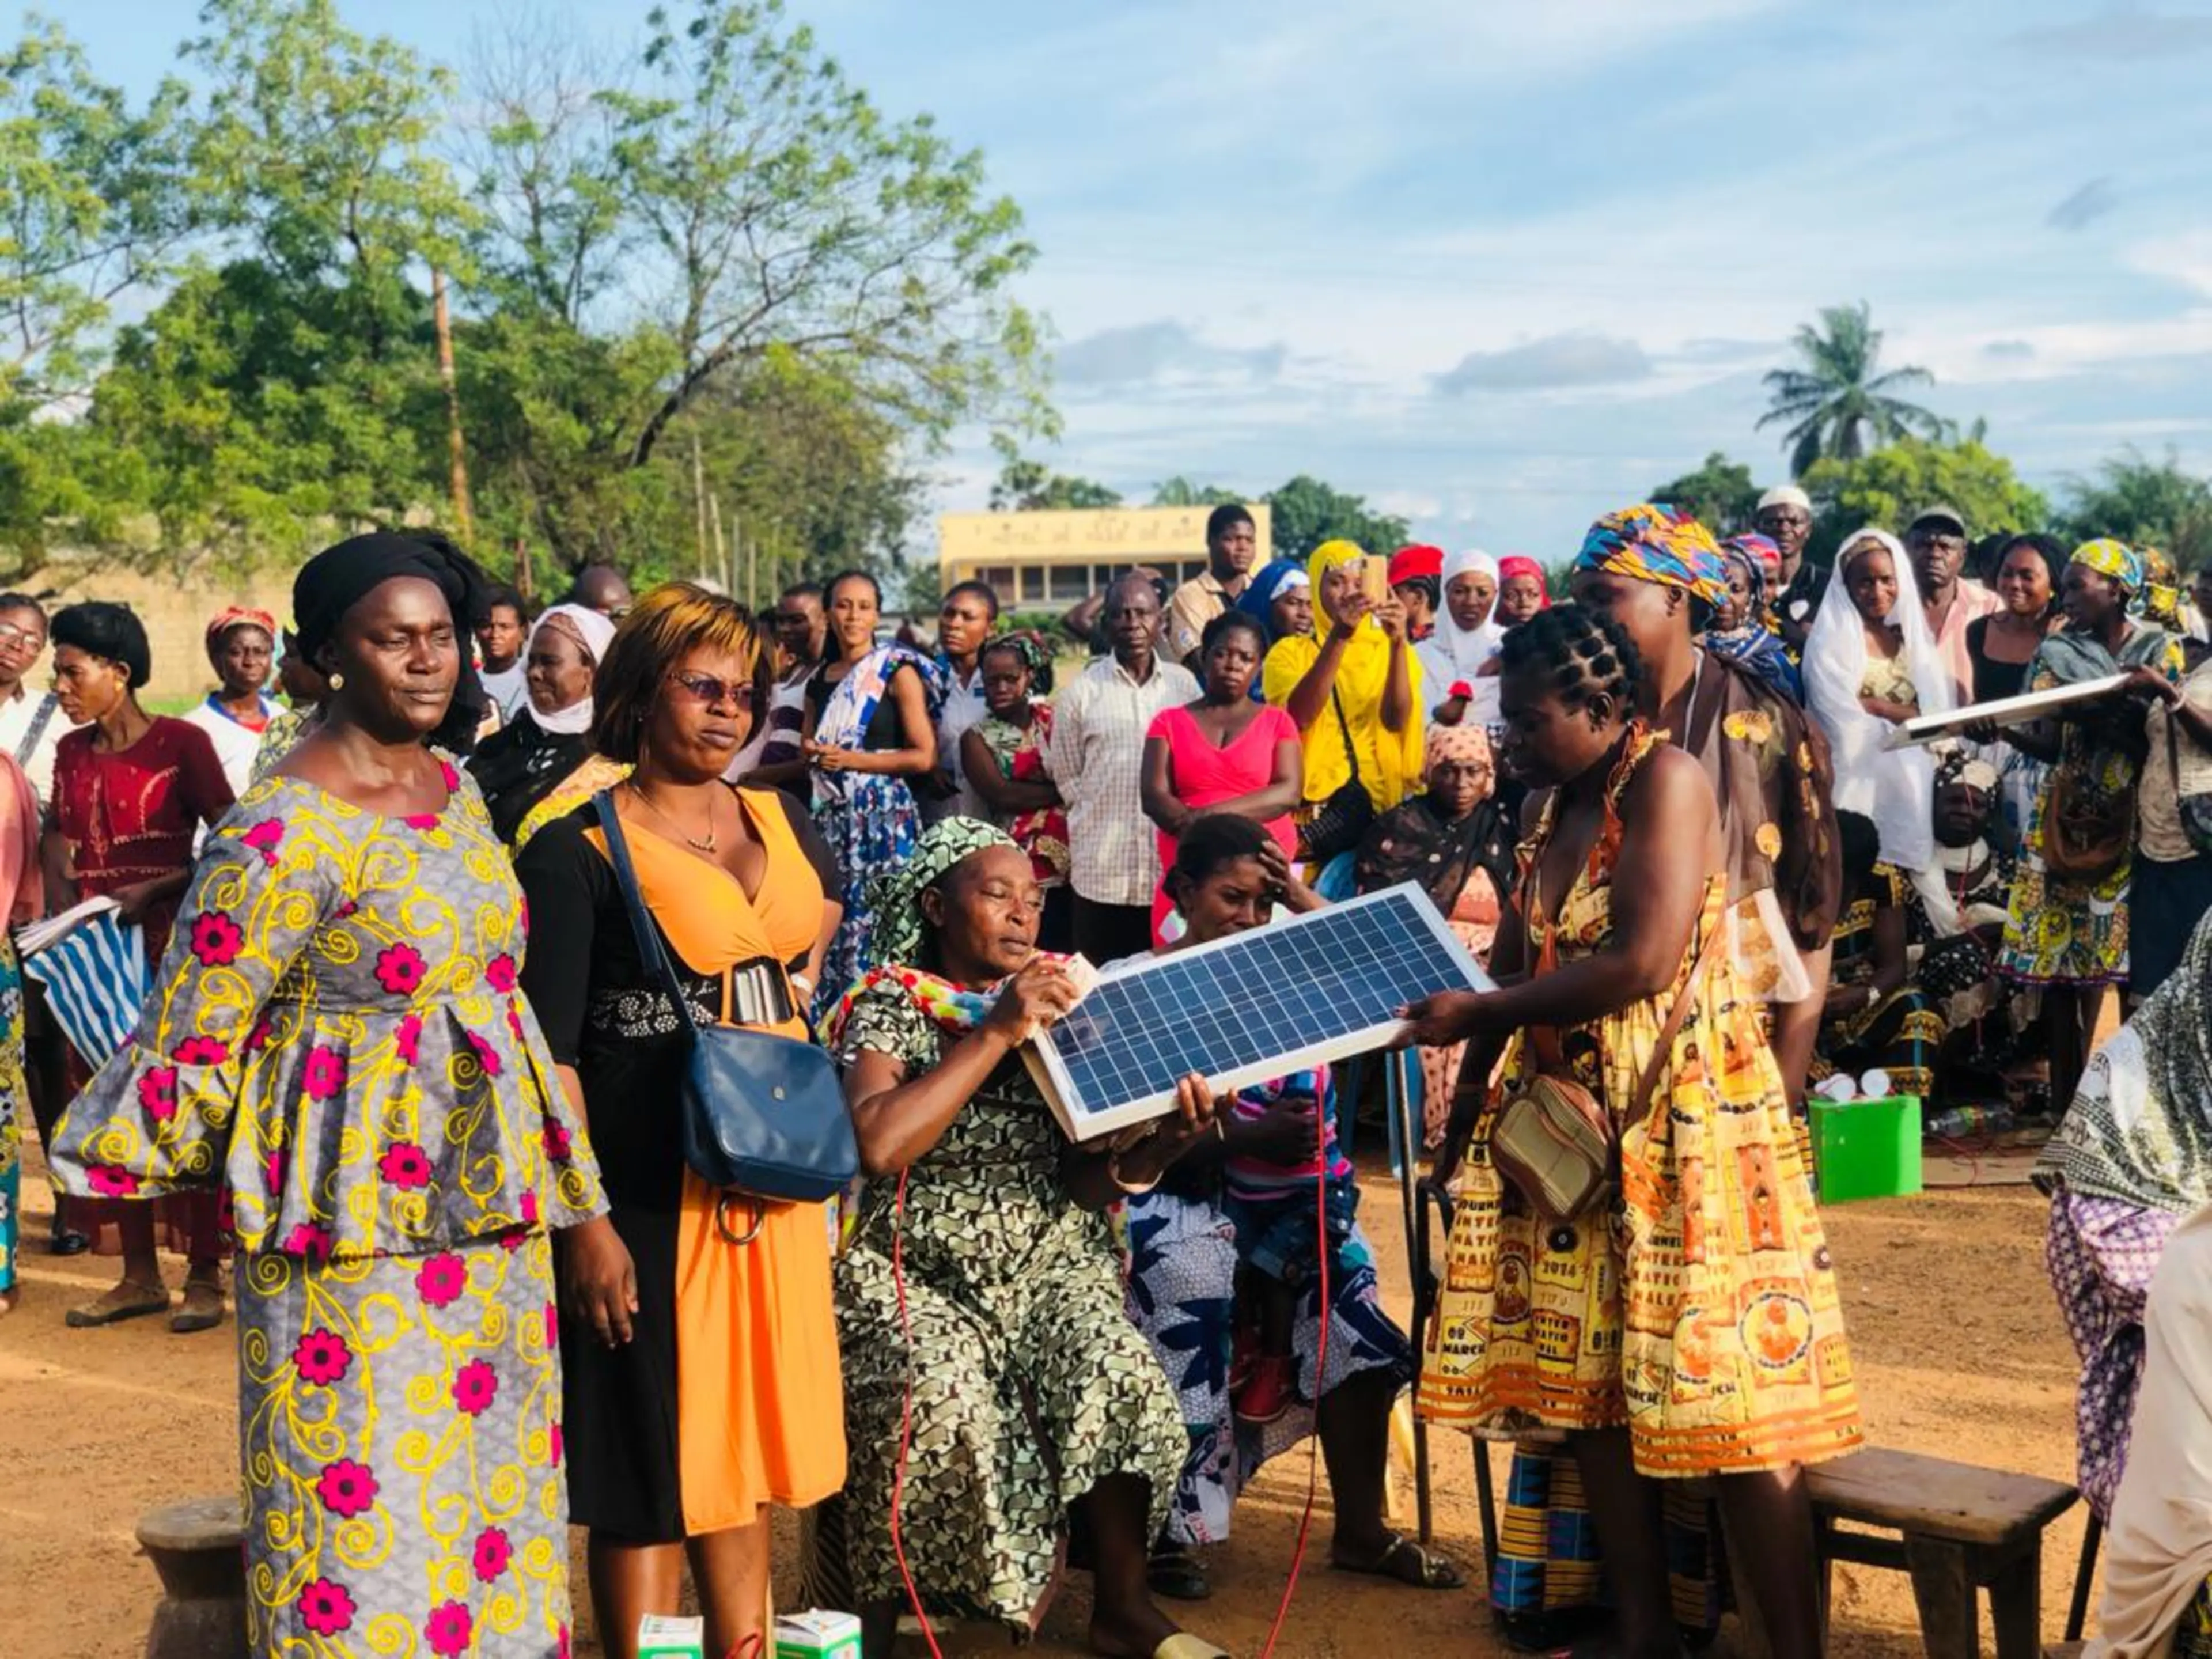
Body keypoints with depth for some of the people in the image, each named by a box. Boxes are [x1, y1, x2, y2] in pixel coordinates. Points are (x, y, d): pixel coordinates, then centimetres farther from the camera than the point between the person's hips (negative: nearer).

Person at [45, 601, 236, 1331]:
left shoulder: (182, 743, -9)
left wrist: (153, 890, -18)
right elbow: (61, 852, 11)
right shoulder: (72, 752, 9)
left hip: (173, 945, -6)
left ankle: (205, 1276, 8)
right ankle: (139, 1275, 18)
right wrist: (64, 921, -6)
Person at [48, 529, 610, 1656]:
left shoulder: (452, 789, 7)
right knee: (364, 1490, 1)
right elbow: (195, 1030, -12)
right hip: (355, 1214, -7)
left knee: (494, 1468, 15)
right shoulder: (286, 832, -18)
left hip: (485, 1201, 7)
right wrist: (114, 1158, -3)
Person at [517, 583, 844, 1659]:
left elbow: (824, 899, 33)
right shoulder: (576, 853, -10)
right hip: (653, 1187, -6)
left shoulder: (777, 818, 9)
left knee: (747, 1445, 14)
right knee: (651, 1465, 1)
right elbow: (548, 1053, -15)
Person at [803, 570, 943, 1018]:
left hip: (882, 815, -5)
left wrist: (849, 759, -11)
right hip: (831, 816, 5)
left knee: (874, 926, -9)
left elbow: (923, 756, -8)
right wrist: (810, 755, 3)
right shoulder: (819, 681, 15)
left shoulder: (897, 671, -2)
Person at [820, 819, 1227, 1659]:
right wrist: (996, 1033, -21)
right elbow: (879, 1146, -22)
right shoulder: (888, 1005, -2)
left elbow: (1086, 1186, 4)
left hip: (1045, 1262, 4)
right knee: (941, 1401, -32)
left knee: (1122, 1380, -23)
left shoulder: (1059, 1008, 11)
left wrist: (1162, 1145, -17)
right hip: (909, 1273, -4)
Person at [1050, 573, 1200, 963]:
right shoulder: (1082, 691, 1)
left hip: (1173, 862, 2)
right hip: (1103, 868, -2)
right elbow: (1067, 776, 6)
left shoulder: (1184, 684, 7)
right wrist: (1104, 816, 3)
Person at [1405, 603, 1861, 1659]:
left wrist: (1477, 1014, -14)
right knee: (1591, 1388, 9)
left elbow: (1643, 963, -22)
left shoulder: (1664, 780, -12)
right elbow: (1514, 969, 14)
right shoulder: (1556, 810, 13)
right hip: (1568, 1128, 8)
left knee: (1729, 1400, -7)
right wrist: (1465, 1124, 12)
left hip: (1683, 1123, -8)